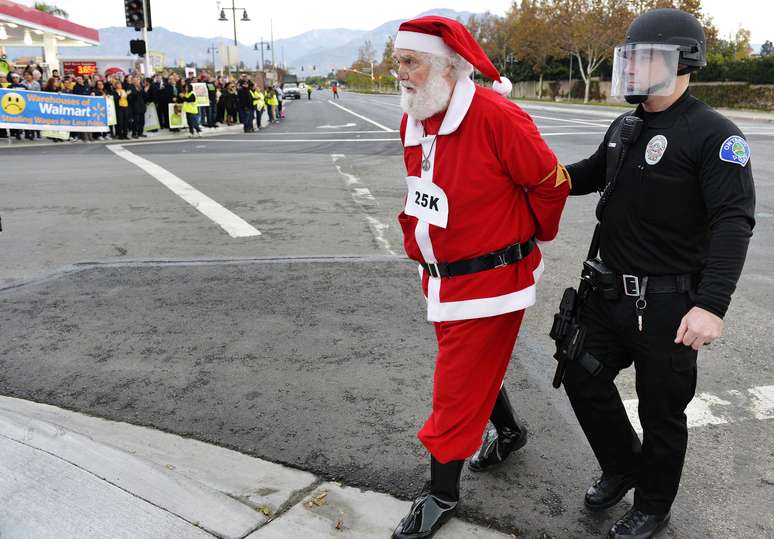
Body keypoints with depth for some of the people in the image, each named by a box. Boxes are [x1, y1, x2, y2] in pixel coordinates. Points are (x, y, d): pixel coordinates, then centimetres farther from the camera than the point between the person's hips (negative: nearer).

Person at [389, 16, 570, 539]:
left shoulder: (496, 117, -22)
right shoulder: (412, 123, 3)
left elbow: (551, 184, -12)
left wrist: (530, 237, 2)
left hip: (491, 279, -8)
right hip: (443, 278, 8)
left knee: (458, 387, 2)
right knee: (476, 365, 24)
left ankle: (442, 494, 21)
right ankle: (509, 430, 52)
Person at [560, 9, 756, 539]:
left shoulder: (713, 134, -15)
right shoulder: (625, 127, 8)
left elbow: (734, 221, -24)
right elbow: (592, 173, 26)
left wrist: (711, 305, -34)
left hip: (667, 306, -7)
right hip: (610, 293, 7)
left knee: (661, 412, 10)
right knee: (584, 378, 15)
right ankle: (622, 467, 40)